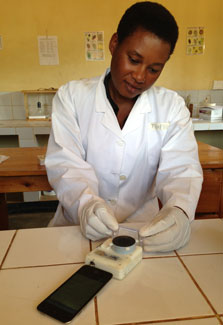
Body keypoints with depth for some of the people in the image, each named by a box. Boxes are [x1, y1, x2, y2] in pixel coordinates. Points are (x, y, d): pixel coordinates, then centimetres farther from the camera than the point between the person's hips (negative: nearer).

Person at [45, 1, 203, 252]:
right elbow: (64, 163, -8)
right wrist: (85, 203, -28)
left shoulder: (172, 107, 2)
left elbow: (181, 169, -7)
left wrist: (179, 209, -29)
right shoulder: (71, 97, -1)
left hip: (144, 225, 2)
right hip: (78, 226, 0)